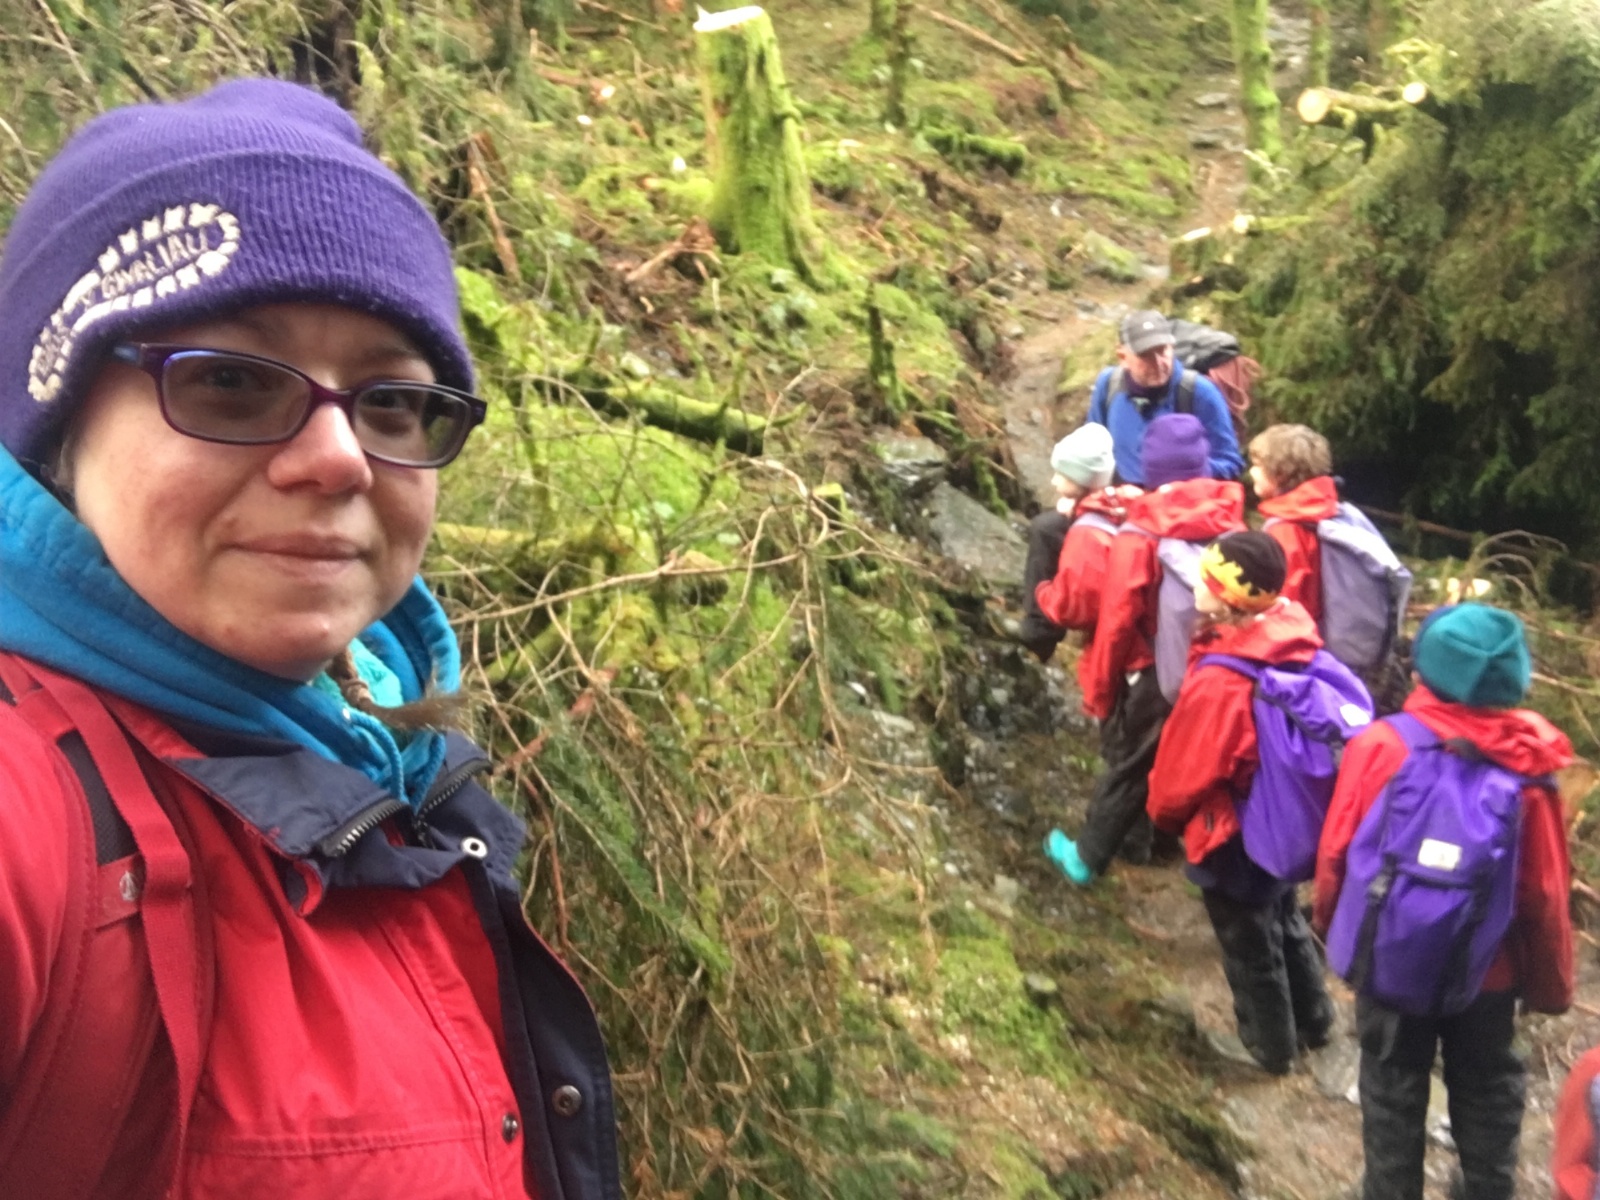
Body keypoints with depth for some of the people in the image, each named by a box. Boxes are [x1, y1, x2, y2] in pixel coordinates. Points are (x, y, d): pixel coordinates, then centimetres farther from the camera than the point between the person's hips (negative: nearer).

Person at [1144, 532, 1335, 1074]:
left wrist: (1162, 809, 0)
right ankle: (1314, 1020, 51)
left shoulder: (1219, 682, -37)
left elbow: (1187, 768, -21)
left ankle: (1271, 1045, 40)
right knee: (1284, 919, 30)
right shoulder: (1293, 637, -14)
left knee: (1250, 945, 17)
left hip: (1236, 835, -7)